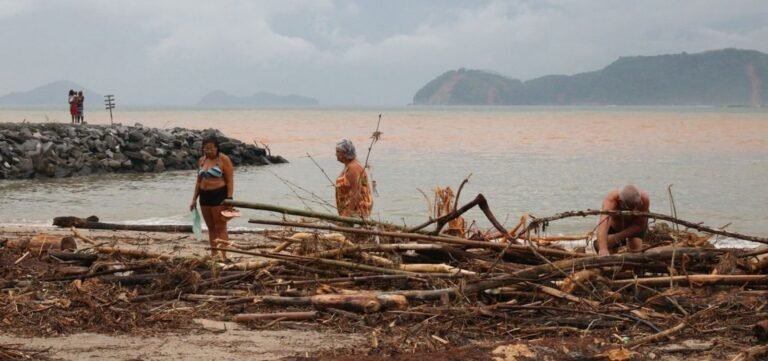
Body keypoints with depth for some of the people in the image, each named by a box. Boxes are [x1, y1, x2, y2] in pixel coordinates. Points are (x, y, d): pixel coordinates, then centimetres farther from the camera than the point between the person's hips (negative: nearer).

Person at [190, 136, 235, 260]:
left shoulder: (224, 159, -8)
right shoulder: (202, 160, 12)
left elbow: (230, 180, -10)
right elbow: (199, 180, 18)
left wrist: (229, 199, -18)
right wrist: (194, 199, 14)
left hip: (219, 195, -7)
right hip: (205, 196, 7)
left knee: (220, 227, -6)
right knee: (210, 227, 10)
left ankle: (224, 256, -6)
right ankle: (213, 255, 15)